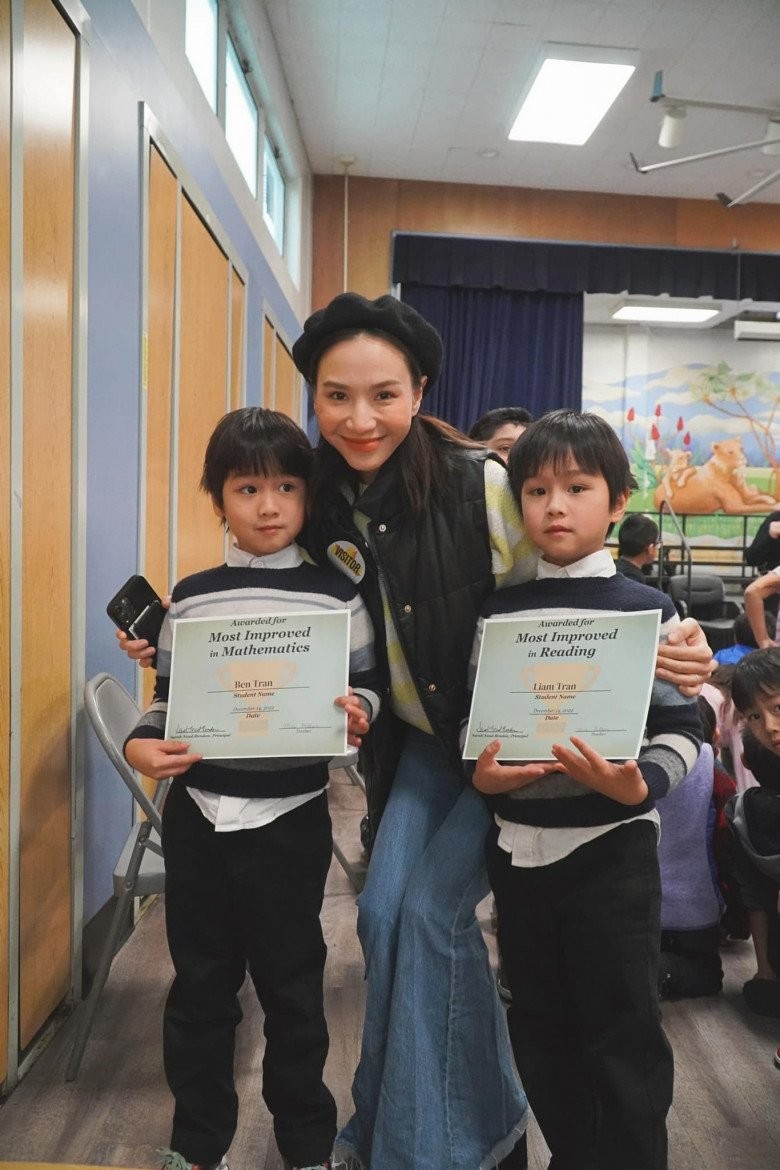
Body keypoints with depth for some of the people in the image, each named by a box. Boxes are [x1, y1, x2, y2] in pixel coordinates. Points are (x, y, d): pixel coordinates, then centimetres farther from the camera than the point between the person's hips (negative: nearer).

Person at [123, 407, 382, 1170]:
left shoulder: (336, 594, -3)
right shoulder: (190, 597, 3)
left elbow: (368, 687, 1)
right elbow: (167, 698, 7)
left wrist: (355, 714, -21)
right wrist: (140, 744, -12)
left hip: (290, 818, -2)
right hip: (197, 815, 2)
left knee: (291, 984, 12)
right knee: (199, 982, 15)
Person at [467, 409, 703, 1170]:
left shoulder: (645, 610, -5)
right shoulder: (499, 611, 5)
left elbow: (681, 729, -6)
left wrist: (640, 786, -24)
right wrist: (479, 772, -11)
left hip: (610, 846, -4)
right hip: (517, 844, 4)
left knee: (622, 1034, 7)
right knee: (540, 1026, 18)